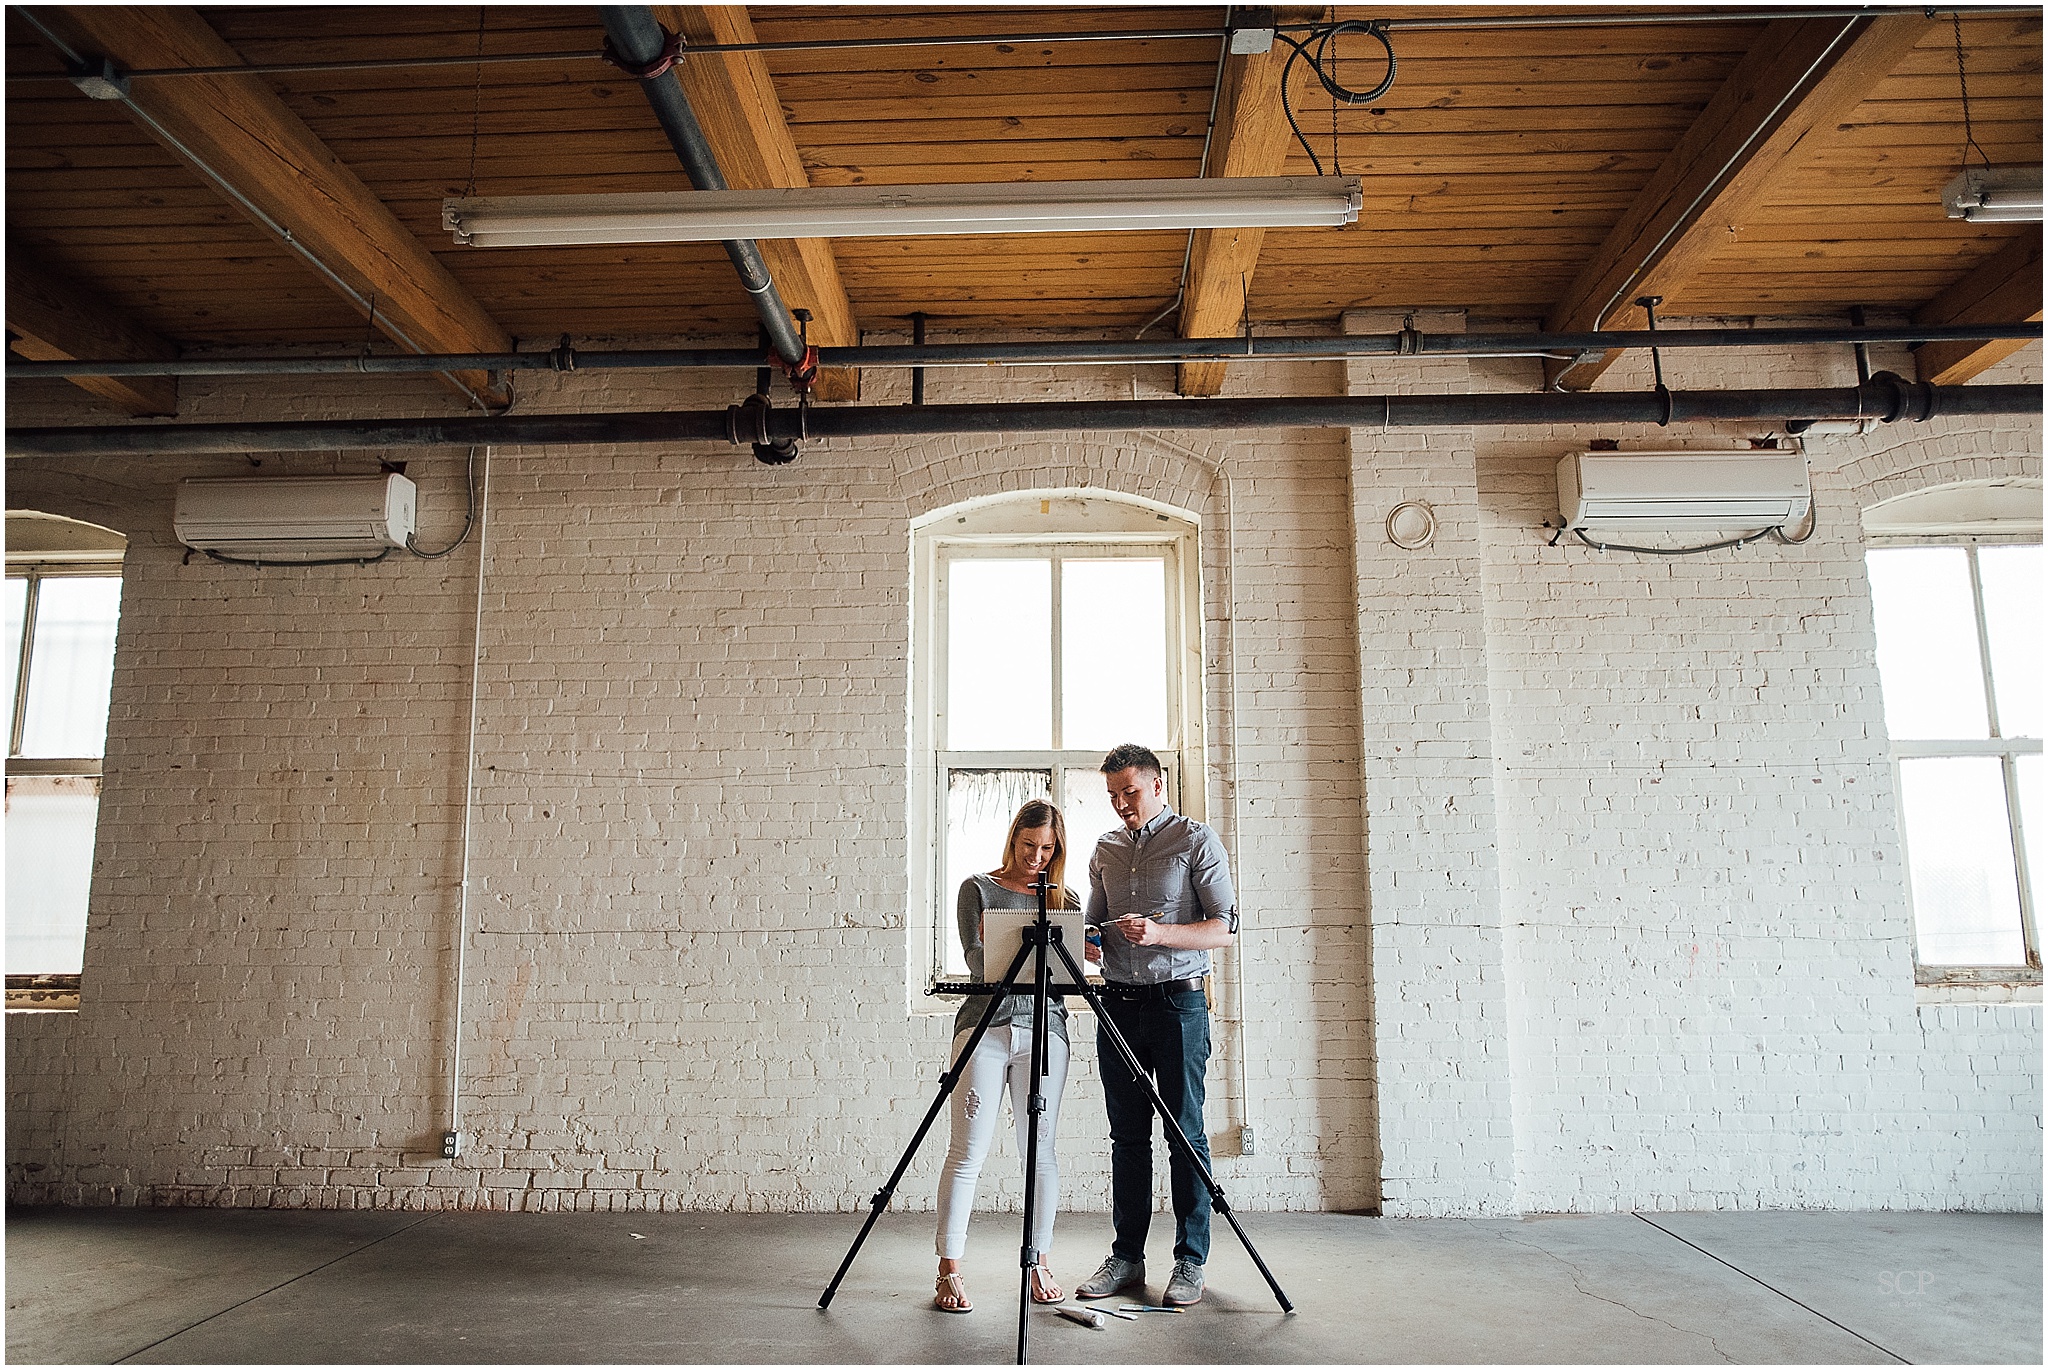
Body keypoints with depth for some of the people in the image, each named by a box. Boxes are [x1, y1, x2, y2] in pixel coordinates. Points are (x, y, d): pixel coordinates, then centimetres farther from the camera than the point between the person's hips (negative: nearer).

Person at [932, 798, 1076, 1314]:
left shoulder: (1064, 900, 14)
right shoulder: (978, 889, 7)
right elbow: (975, 958, -5)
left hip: (1044, 1025, 2)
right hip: (985, 1024, -2)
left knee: (1040, 1150, 4)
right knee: (968, 1150, -3)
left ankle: (1039, 1264, 17)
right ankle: (949, 1269, 5)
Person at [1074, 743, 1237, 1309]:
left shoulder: (1196, 840, -2)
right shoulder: (1106, 849, 14)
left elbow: (1224, 928, -7)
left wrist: (1160, 932, -20)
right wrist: (1088, 940, -2)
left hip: (1178, 1001, -5)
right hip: (1118, 1002, 5)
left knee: (1185, 1132, 0)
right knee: (1127, 1135, 9)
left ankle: (1190, 1261, 10)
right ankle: (1126, 1256, 18)